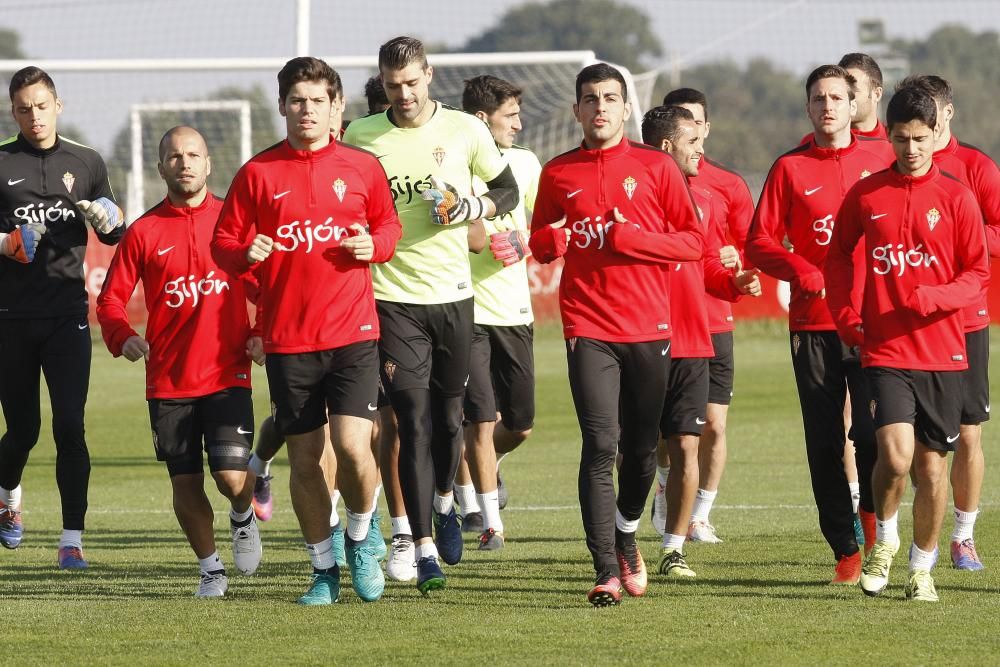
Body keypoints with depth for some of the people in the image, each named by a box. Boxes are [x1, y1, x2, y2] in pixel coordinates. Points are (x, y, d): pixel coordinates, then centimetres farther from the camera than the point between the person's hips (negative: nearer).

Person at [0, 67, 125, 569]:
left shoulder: (86, 164, 9)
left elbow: (115, 235, 18)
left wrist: (108, 222, -5)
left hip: (67, 314, 0)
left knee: (69, 426, -10)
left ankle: (72, 539, -7)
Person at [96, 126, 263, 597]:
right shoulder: (143, 232, 3)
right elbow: (111, 298, 4)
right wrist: (123, 336, -14)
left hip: (227, 374, -1)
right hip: (168, 379, 1)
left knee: (231, 476, -13)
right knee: (186, 485, 3)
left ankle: (243, 517, 22)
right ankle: (211, 568, 23)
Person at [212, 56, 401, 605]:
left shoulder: (361, 167, 5)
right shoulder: (258, 173, 4)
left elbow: (389, 224, 17)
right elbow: (223, 241, 7)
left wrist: (373, 244, -5)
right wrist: (245, 254, -14)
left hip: (352, 333, -1)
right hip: (287, 339, 1)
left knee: (353, 448, -14)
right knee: (304, 460, 5)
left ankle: (360, 538, 14)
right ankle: (323, 569, 20)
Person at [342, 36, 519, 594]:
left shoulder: (465, 130, 1)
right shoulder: (360, 138, 0)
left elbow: (508, 190, 10)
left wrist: (475, 208, -9)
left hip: (453, 293, 1)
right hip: (393, 296, -1)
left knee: (449, 415, 10)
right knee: (415, 421, -8)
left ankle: (444, 500, 40)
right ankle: (424, 549, -8)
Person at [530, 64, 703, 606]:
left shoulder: (656, 168, 4)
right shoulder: (558, 174, 9)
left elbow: (692, 241, 2)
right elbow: (539, 246, 17)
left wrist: (631, 237, -12)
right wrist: (550, 240, -7)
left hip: (649, 327, 1)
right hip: (588, 327, 0)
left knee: (641, 448, 7)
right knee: (600, 446, -12)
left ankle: (625, 537, 34)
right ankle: (607, 571, -13)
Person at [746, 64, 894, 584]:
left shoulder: (882, 158, 7)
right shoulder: (790, 168, 5)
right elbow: (759, 242, 3)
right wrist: (802, 271, -13)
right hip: (813, 322, 1)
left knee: (871, 434, -10)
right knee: (824, 442, 1)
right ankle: (845, 550, 9)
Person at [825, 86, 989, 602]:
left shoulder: (956, 197, 1)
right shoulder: (865, 195, 3)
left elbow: (978, 273, 2)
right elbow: (838, 256, 16)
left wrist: (935, 298, -16)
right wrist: (845, 315, 1)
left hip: (942, 351, 1)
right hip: (884, 350, -1)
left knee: (933, 464, 4)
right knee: (896, 455, -17)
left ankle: (922, 567, 20)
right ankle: (884, 537, 10)